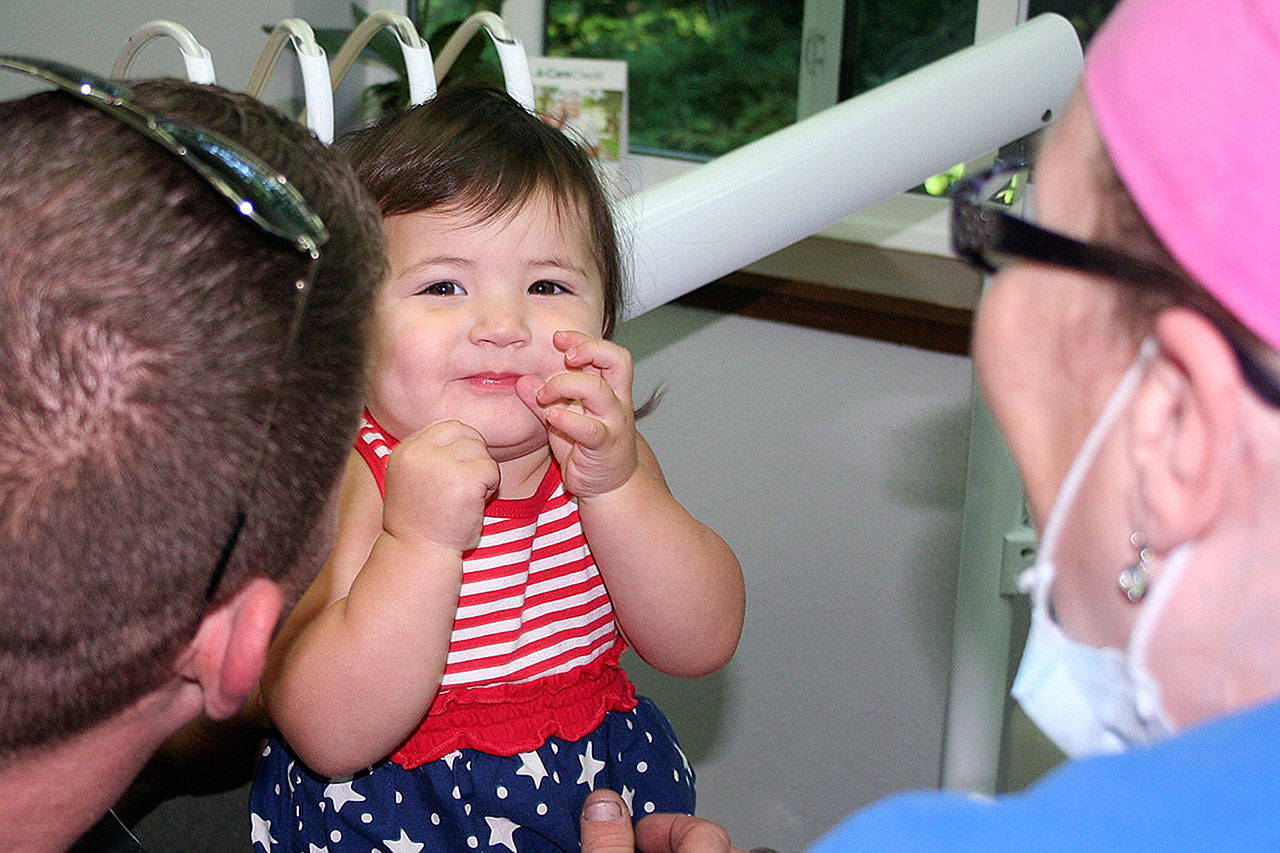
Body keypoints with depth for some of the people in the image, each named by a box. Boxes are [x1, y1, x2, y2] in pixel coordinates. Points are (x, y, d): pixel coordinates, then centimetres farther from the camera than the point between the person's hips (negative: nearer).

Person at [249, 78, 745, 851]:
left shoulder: (605, 455, -2)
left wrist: (617, 488, -23)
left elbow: (703, 643, -11)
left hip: (604, 790, 4)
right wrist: (419, 541, -32)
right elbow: (333, 738, -23)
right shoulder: (339, 479, -16)